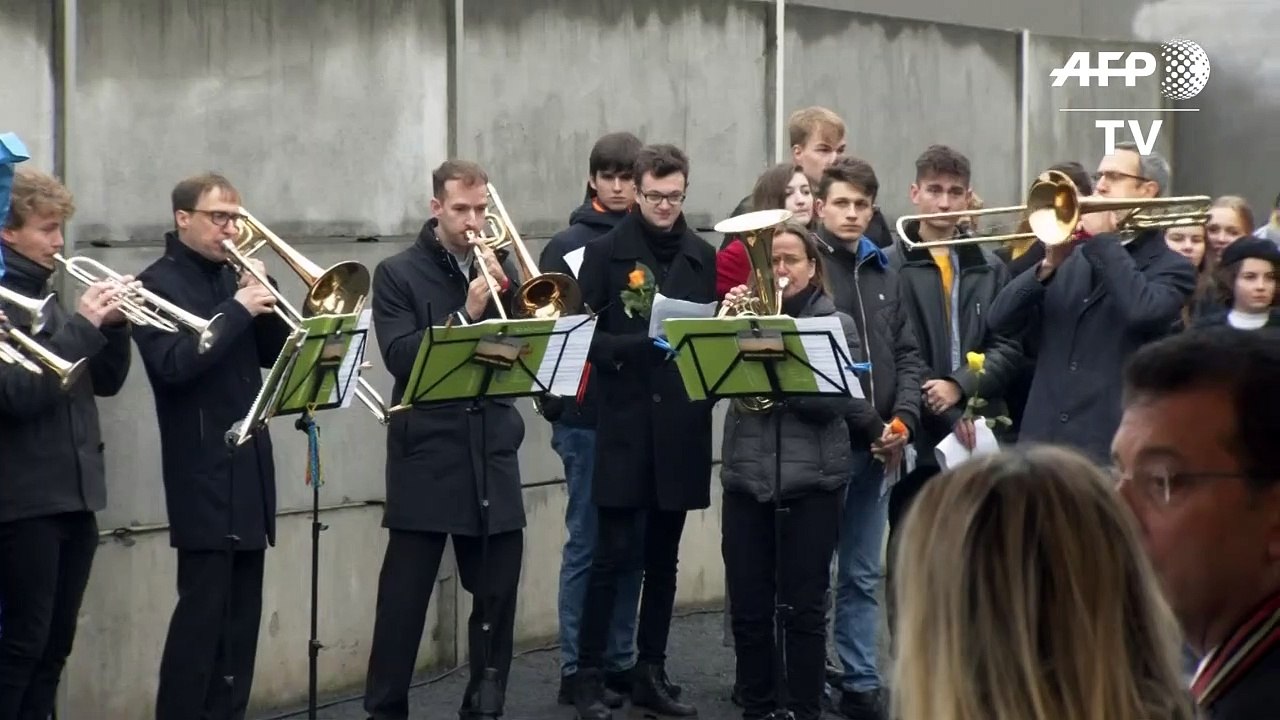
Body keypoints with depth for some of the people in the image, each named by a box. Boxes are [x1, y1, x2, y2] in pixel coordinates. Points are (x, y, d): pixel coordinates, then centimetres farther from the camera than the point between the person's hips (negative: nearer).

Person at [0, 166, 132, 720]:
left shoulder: (46, 299, 15)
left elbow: (106, 382, 16)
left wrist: (113, 326, -1)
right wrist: (82, 326, -20)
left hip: (75, 493, 8)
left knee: (55, 644, 10)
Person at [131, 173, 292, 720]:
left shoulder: (233, 277, 15)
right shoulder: (157, 284, -6)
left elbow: (275, 352, 13)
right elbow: (174, 365, -20)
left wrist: (264, 297, -3)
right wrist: (238, 308, -20)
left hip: (249, 463, 7)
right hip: (203, 470, -7)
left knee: (242, 609, 8)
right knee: (203, 605, -11)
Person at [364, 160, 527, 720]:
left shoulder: (501, 268, 12)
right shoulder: (398, 274, 0)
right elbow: (400, 357, -11)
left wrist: (504, 291, -7)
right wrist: (466, 314, -18)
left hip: (493, 453, 4)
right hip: (426, 455, -4)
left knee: (498, 592, 6)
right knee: (404, 596, -2)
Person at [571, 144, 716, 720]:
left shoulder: (702, 257, 9)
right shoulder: (606, 253, -2)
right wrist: (638, 345, -21)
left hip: (681, 424, 4)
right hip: (624, 422, -4)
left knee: (663, 557, 10)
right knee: (612, 554, -4)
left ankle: (650, 673, 18)